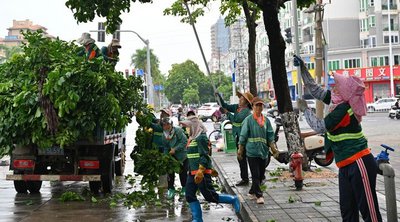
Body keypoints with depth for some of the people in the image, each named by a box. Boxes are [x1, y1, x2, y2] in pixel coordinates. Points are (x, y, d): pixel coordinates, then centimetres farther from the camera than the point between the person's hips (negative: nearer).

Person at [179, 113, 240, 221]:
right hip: (192, 172, 9)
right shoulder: (193, 138, 15)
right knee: (190, 196, 5)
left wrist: (200, 172, -26)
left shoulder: (201, 137, -14)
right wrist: (210, 169, 26)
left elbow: (204, 156, -20)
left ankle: (233, 200, 14)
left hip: (201, 173, -9)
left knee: (210, 196, -3)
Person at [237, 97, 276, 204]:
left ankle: (252, 192, 27)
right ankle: (259, 195, -4)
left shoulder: (266, 120, 9)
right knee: (255, 174, -7)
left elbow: (270, 135, 9)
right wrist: (240, 150, 0)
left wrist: (273, 147, -5)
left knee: (261, 174, 11)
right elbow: (243, 136, -1)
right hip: (252, 151, -5)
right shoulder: (248, 120, -3)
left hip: (263, 151, 5)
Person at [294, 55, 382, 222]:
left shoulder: (343, 108, -18)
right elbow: (314, 90, 18)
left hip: (359, 164, -10)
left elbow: (319, 127, -13)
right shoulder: (338, 101, 7)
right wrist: (302, 68, 16)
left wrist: (305, 109, -1)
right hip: (346, 165, 10)